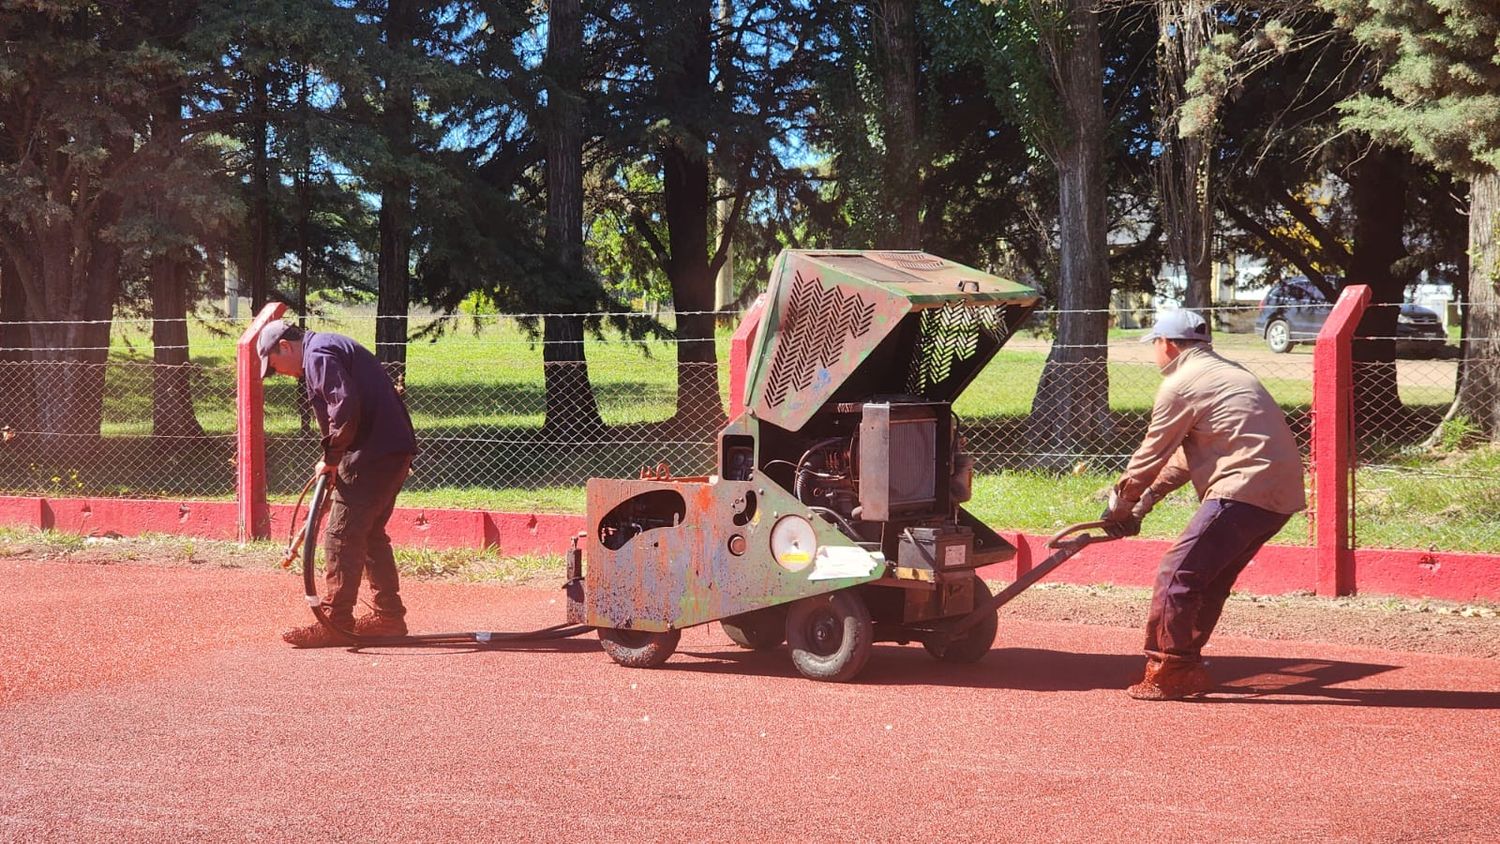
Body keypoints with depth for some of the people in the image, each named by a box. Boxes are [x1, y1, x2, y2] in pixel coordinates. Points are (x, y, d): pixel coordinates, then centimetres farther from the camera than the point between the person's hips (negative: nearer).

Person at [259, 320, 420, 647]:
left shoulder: (318, 354, -9)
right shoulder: (333, 348, 23)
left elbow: (345, 407, -22)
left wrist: (331, 457, -12)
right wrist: (337, 461, 17)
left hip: (374, 454, -11)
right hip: (395, 451, 11)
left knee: (341, 535, -6)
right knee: (370, 534, 18)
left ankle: (335, 622, -4)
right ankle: (390, 615, 23)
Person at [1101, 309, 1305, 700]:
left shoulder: (1181, 384, -4)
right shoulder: (1227, 372, 26)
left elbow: (1152, 455, 2)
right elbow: (1188, 454, 27)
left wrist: (1121, 503, 17)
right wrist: (1146, 500, 25)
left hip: (1245, 489, -10)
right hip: (1281, 493, 10)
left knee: (1177, 574, -6)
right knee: (1210, 578, 19)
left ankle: (1165, 676, -7)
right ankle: (1188, 666, 23)